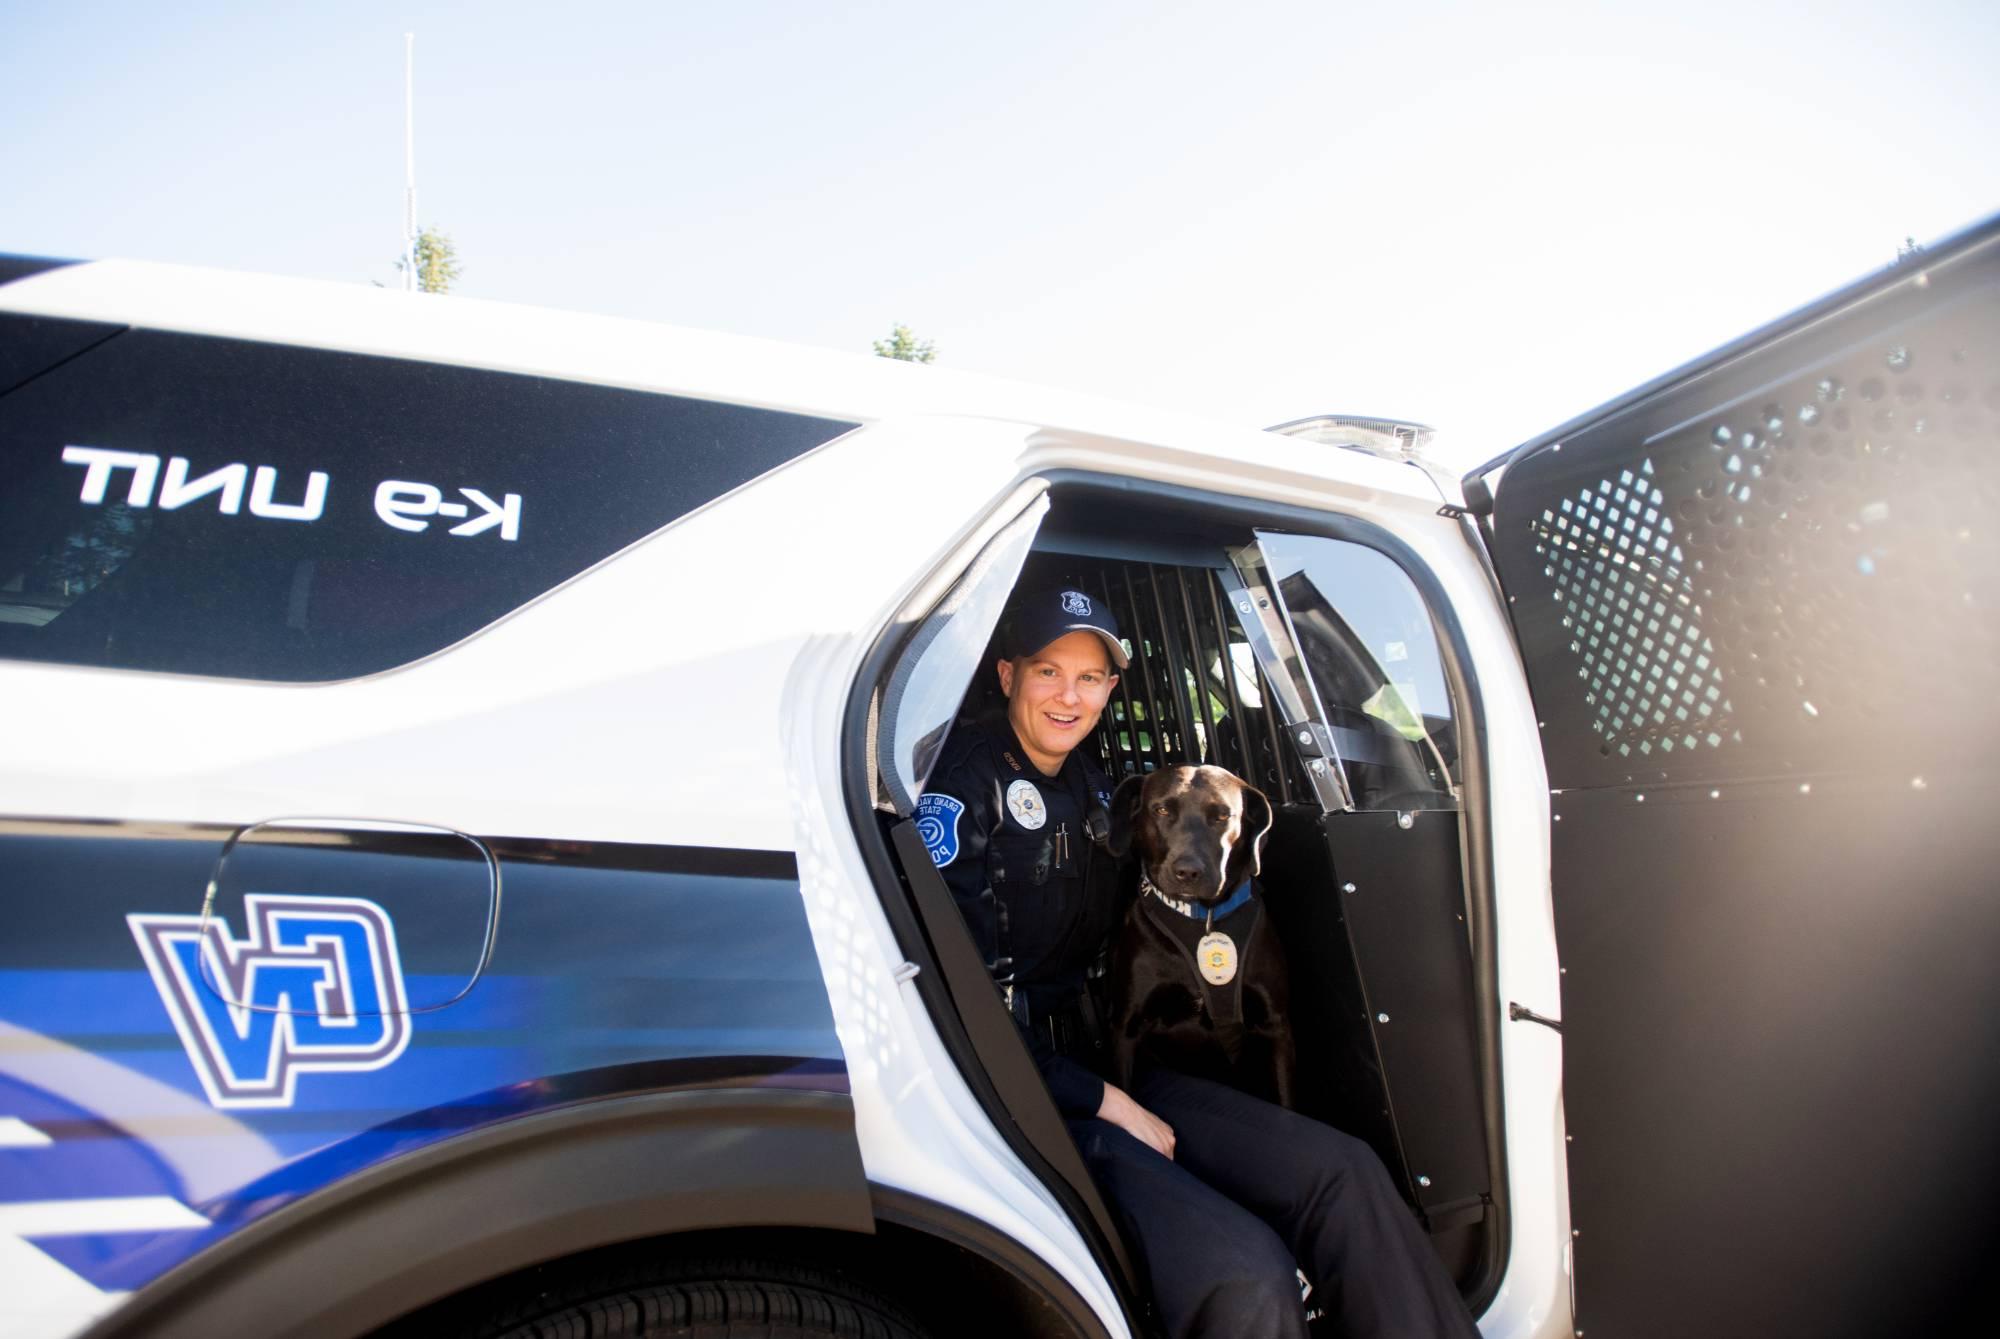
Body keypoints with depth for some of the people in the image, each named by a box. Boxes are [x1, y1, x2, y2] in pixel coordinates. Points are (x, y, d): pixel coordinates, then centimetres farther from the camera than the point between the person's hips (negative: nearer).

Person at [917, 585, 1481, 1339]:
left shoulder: (1088, 785, 14)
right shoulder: (963, 782, -11)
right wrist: (1104, 1102, -15)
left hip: (1102, 1066, 8)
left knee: (1344, 1174, -8)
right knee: (1245, 1275, -26)